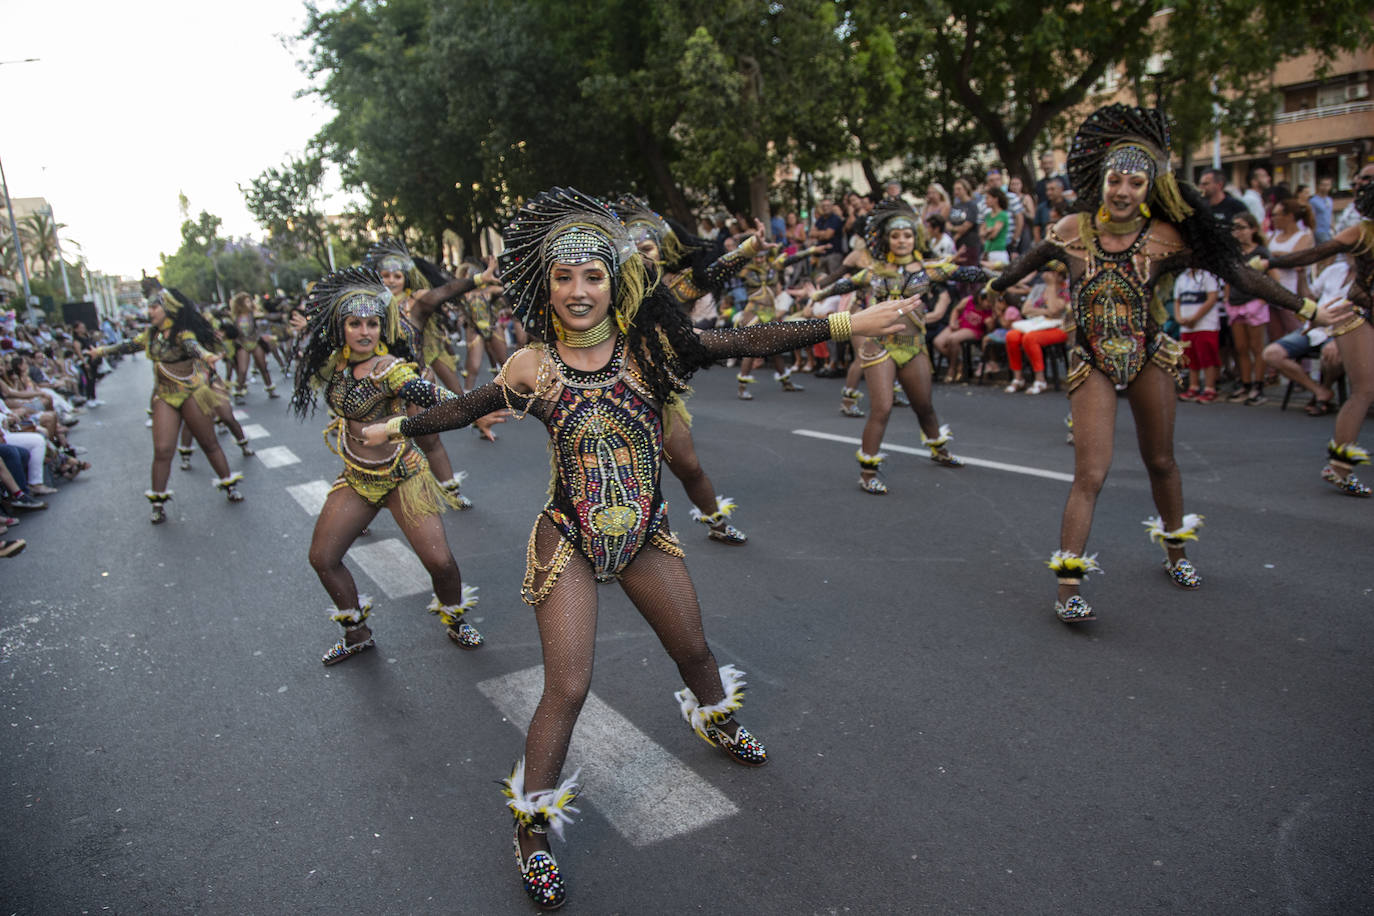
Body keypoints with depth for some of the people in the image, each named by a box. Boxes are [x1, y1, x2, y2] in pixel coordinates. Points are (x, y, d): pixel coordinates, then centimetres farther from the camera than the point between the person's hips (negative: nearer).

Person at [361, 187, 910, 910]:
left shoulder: (646, 348, -9)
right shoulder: (533, 365, -8)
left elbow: (743, 343, -14)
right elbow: (465, 408, 9)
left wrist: (846, 324, -19)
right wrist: (394, 427, 18)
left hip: (644, 531, 3)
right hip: (570, 539, -2)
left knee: (693, 649, 19)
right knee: (567, 688, -4)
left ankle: (716, 719, 55)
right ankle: (531, 827, 17)